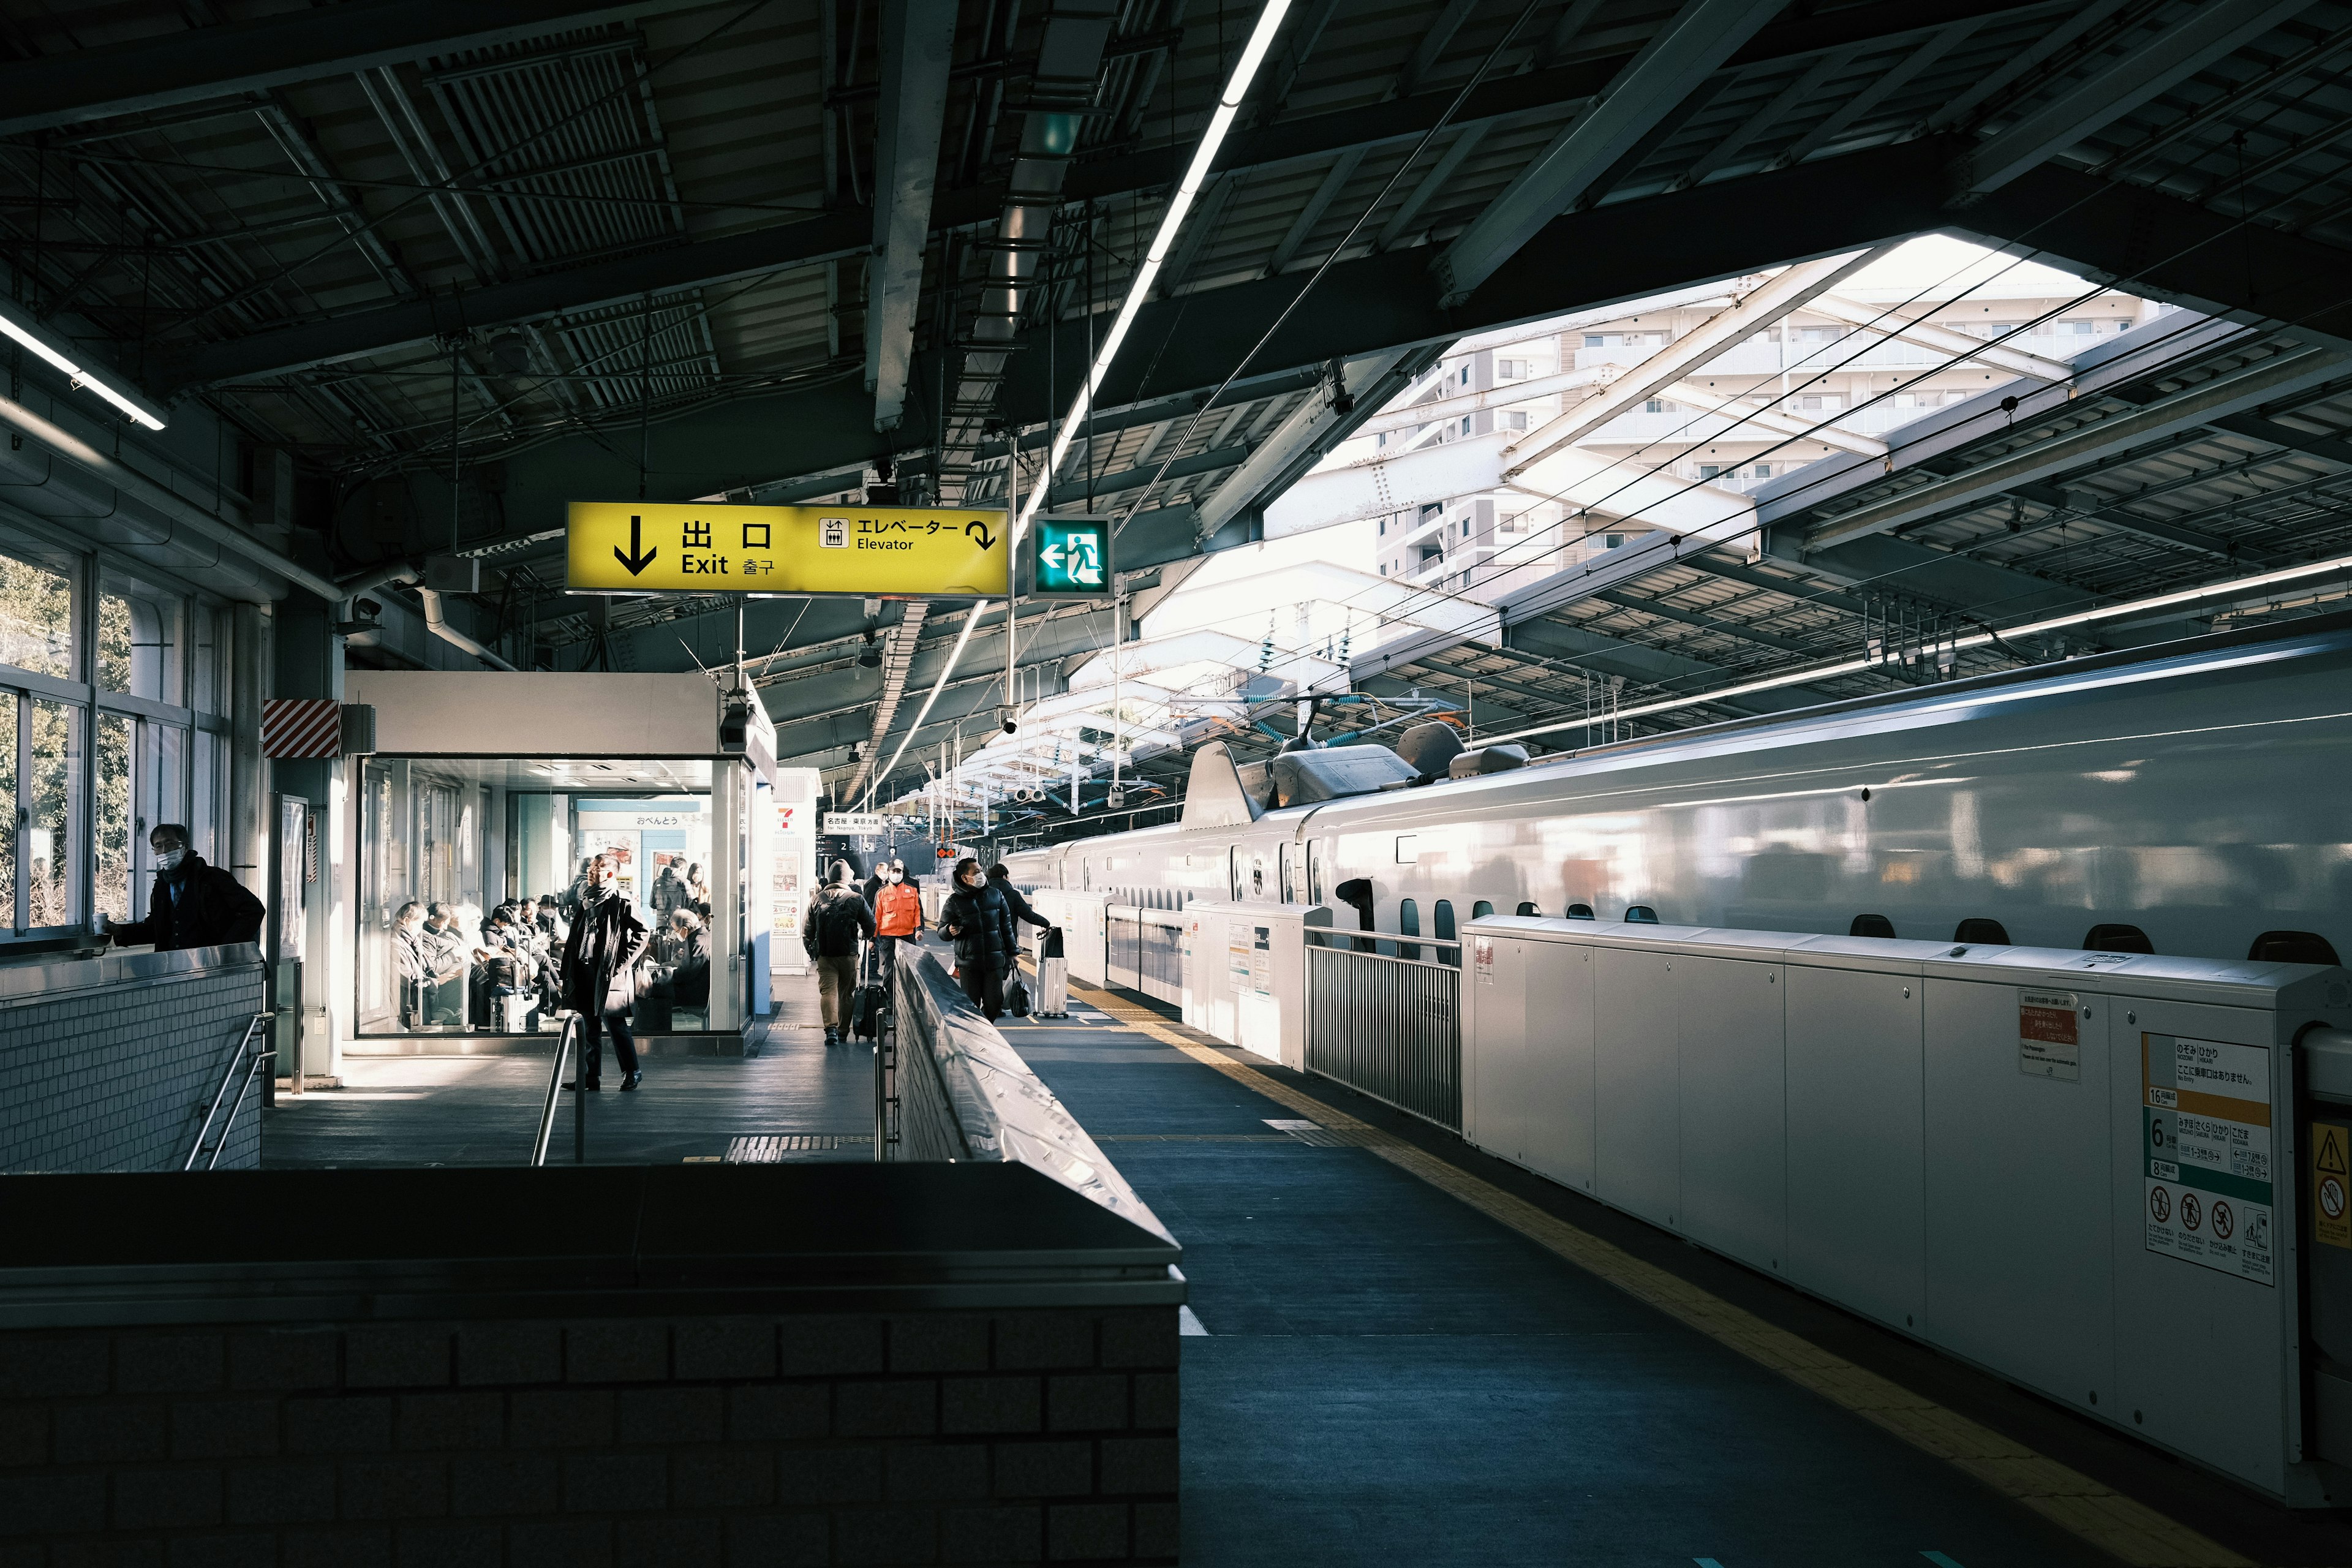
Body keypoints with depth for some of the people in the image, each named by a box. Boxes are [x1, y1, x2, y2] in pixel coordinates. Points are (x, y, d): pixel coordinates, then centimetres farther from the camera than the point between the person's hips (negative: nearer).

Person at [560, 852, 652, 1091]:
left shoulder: (621, 904, -8)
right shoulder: (586, 902, 16)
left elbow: (643, 934, -13)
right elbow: (575, 939, 20)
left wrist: (621, 962, -13)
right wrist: (569, 971, 13)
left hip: (609, 976, -8)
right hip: (585, 974, 8)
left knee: (615, 1025, -3)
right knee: (590, 1028, 10)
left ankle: (631, 1072, 8)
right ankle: (591, 1077, 14)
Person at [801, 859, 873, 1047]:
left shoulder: (817, 900, 0)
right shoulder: (856, 899, -4)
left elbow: (807, 931, 5)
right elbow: (871, 927, 1)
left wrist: (811, 952, 19)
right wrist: (862, 935, 23)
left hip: (824, 955, 0)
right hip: (849, 955, 0)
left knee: (828, 991, -3)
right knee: (847, 994, 13)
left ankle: (831, 1028, -22)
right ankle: (843, 1031, 20)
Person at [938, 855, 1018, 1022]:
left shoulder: (996, 895, 7)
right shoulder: (954, 901, 0)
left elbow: (1006, 926, 13)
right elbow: (941, 931, 7)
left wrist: (1012, 952, 13)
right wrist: (950, 931, -16)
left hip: (995, 961, 2)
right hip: (969, 963, -2)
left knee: (994, 1002, 2)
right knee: (971, 1005, 1)